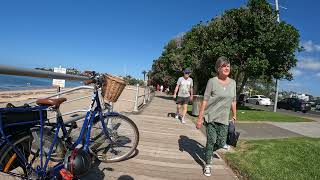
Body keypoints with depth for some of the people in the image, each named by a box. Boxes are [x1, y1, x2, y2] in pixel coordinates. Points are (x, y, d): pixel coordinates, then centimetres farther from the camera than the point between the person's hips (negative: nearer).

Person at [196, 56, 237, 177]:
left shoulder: (233, 82, 5)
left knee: (221, 143, 6)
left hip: (224, 119, 4)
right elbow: (205, 100, -10)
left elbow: (233, 101, 13)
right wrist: (200, 118, -12)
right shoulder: (212, 81, -9)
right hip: (211, 117, -4)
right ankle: (208, 165, 23)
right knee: (211, 141, 0)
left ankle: (209, 152, 40)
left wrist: (234, 116, 14)